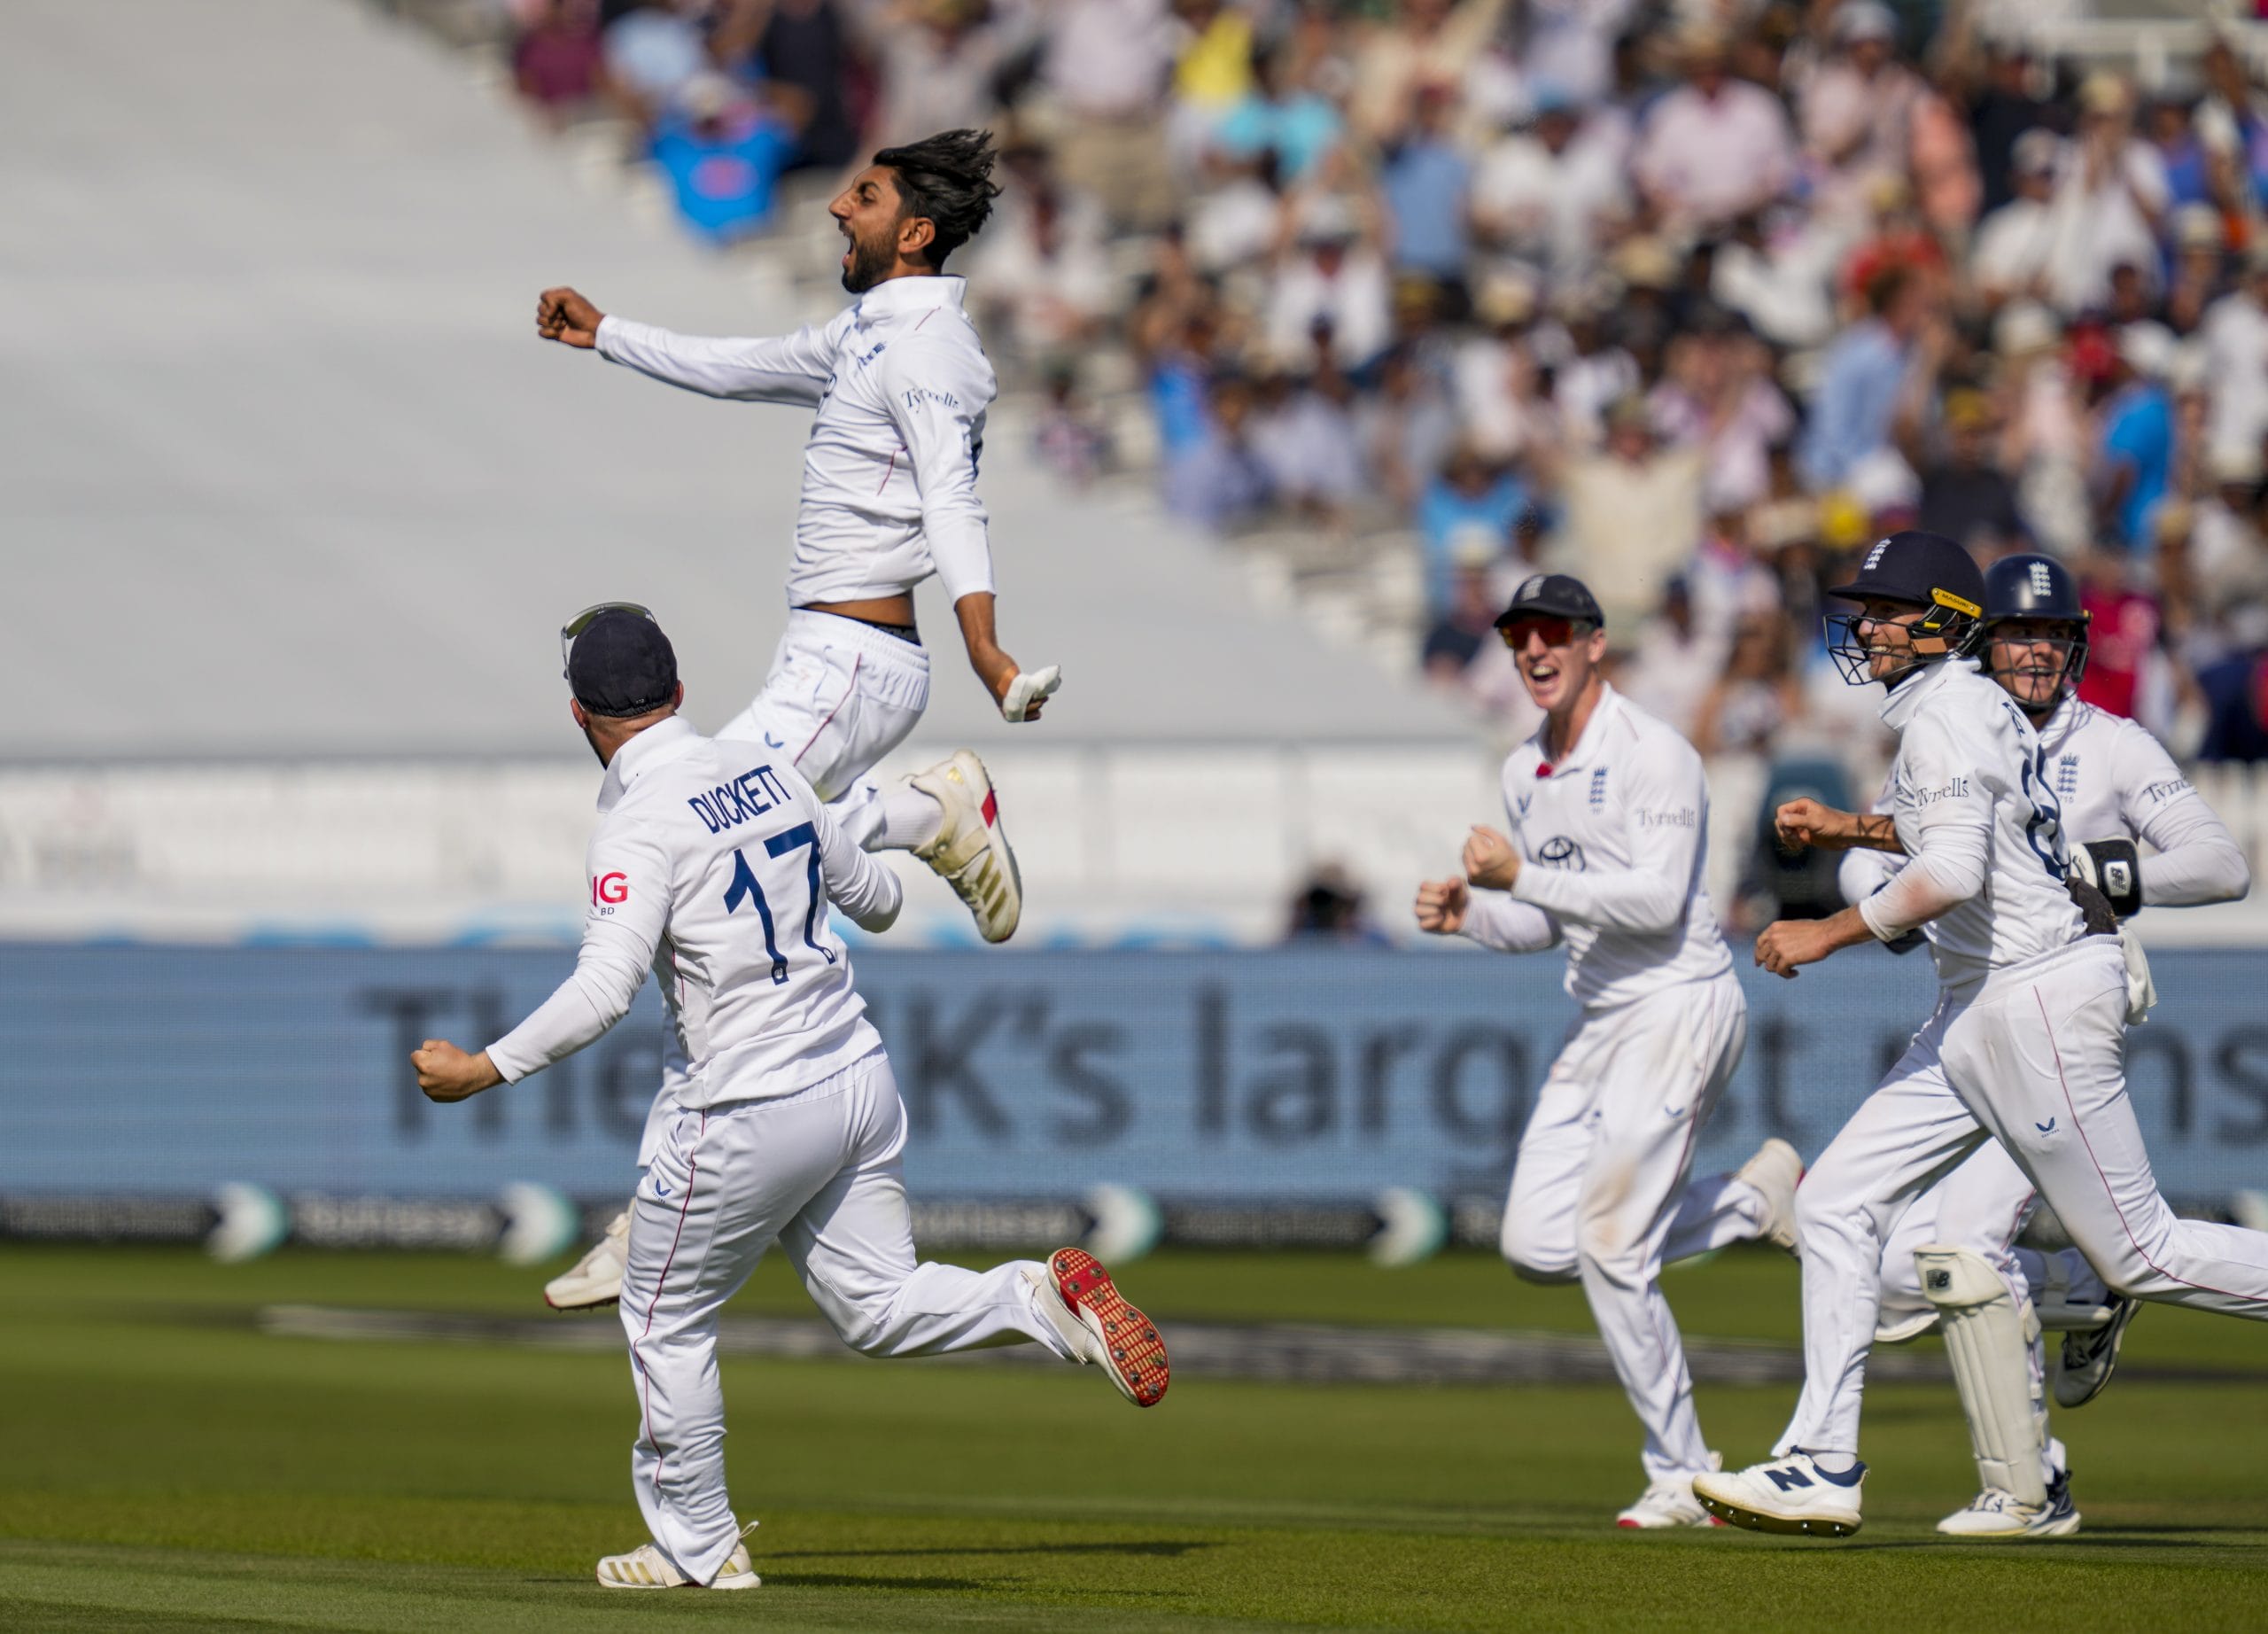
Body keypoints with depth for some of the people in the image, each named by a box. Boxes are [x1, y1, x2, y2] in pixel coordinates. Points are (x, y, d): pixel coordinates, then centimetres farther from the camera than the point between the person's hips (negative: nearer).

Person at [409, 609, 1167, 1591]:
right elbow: (875, 900, 20)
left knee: (666, 1322, 12)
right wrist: (874, 887, 44)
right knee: (879, 1308, 14)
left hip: (754, 1118, -7)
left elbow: (603, 991, -24)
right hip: (861, 1081, 7)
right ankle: (1046, 1297, -10)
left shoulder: (638, 822, -14)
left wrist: (482, 1071, -17)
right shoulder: (768, 773, 8)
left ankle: (698, 1546, 19)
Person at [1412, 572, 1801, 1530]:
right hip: (1600, 1020, 9)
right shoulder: (1526, 774, 13)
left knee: (1610, 1247, -14)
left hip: (1679, 1009, -9)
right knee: (1537, 1249, 1)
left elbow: (1658, 901, -23)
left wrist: (1523, 875, -27)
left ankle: (1683, 1479, -2)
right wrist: (1467, 914, 1)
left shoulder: (1654, 756, -13)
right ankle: (1754, 1198, 18)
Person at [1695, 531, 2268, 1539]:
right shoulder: (1964, 703, 15)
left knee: (2136, 1254, -6)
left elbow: (1956, 871, -28)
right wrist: (1850, 831, 24)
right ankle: (1823, 1467, 3)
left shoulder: (1947, 712, -15)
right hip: (1980, 1014, 10)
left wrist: (1831, 933, -21)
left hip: (2041, 999, -10)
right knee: (1836, 1202, 4)